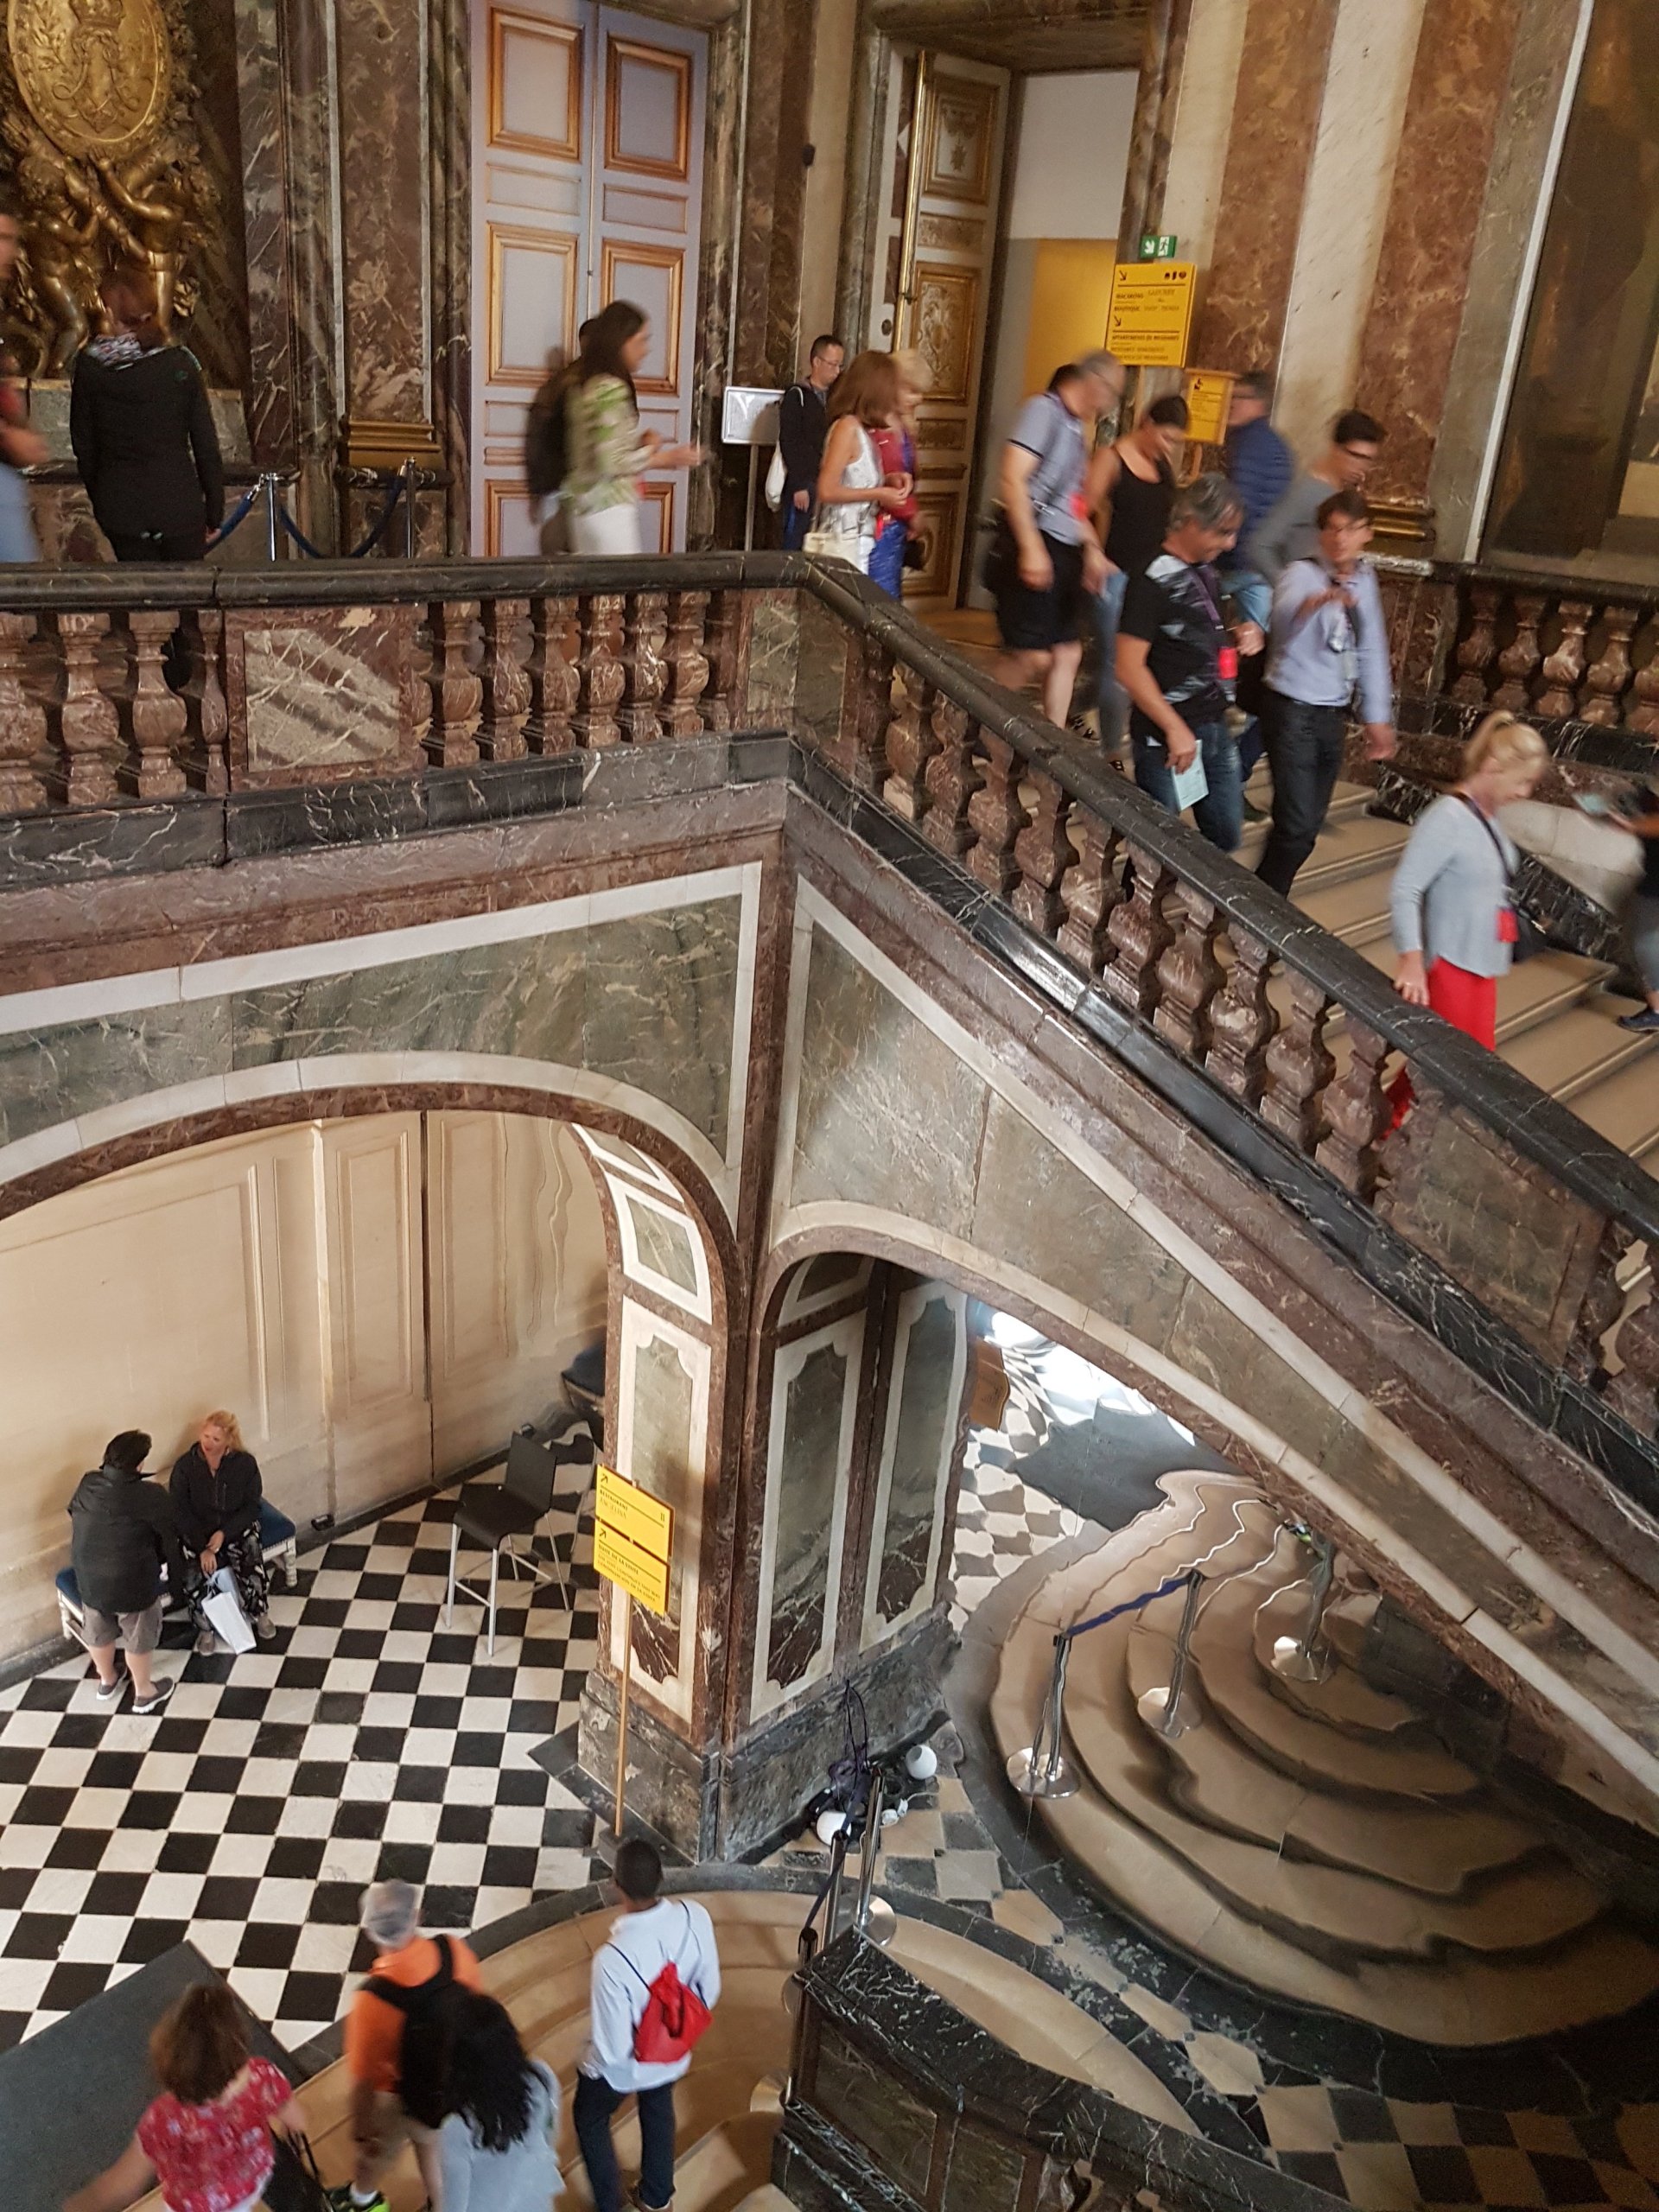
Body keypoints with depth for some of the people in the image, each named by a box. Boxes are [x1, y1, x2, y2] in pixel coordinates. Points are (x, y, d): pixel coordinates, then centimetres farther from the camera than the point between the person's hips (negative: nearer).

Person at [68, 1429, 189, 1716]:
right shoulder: (150, 1496, -23)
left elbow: (75, 1520, 8)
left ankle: (107, 1682, 50)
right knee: (139, 1636, 17)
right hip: (132, 1581, -5)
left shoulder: (86, 1485, -7)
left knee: (99, 1631, 28)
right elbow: (169, 1539, -13)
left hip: (89, 1576, 6)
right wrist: (178, 1578, 3)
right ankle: (144, 1692, 35)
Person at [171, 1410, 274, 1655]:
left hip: (237, 1528, 0)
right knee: (199, 1572, -23)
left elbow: (252, 1507, -6)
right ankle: (206, 1627, 3)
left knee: (251, 1566, -20)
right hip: (199, 1532, 0)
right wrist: (203, 1548, -21)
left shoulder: (246, 1463, -10)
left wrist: (224, 1533, -20)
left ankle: (260, 1614, 10)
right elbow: (180, 1512, -12)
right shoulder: (185, 1466, -11)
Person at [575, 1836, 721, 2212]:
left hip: (623, 2066, -4)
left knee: (590, 2120, 29)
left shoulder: (612, 1959, -42)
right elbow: (710, 1991, -10)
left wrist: (594, 2055, -5)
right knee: (659, 2111, 35)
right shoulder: (696, 1918, -28)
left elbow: (613, 2047, -28)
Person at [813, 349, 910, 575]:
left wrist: (889, 482, 5)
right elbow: (827, 491, -18)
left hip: (861, 540, 9)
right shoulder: (847, 427, -12)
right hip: (844, 539, -9)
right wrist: (879, 494, -13)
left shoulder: (864, 429, 12)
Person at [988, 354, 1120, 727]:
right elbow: (1012, 480, -18)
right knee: (1034, 656, -12)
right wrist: (1031, 548, -24)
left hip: (1065, 553, 9)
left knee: (1067, 654, 9)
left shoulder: (1074, 427, 18)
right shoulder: (1044, 410, -8)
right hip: (1035, 547, -9)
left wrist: (1092, 547, 18)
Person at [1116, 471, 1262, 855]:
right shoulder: (1153, 580, -15)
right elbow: (1129, 668, -20)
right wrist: (1175, 728, -20)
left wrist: (1240, 634, 4)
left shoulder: (1207, 575, 10)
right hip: (1165, 734, -9)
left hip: (1215, 727, 9)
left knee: (1225, 834, 16)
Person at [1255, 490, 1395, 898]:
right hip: (1293, 712, -7)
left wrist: (1378, 717, 12)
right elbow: (1285, 612, -38)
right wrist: (1316, 600, -60)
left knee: (1310, 825, 12)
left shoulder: (1365, 578, 7)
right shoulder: (1302, 573, -13)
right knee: (1296, 824, -13)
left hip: (1334, 715, 7)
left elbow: (1372, 650, 13)